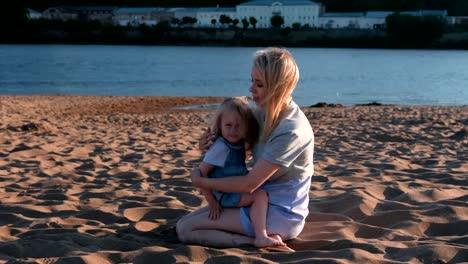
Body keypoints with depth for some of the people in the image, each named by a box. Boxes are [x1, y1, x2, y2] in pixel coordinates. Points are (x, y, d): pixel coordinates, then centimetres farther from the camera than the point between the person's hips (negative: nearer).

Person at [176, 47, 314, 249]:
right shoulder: (264, 112, 0)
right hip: (261, 201, 9)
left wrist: (202, 182, -8)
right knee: (184, 222, 8)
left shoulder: (291, 131, -26)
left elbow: (249, 184, -22)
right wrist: (213, 140, -4)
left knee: (185, 230, -12)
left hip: (280, 215, -9)